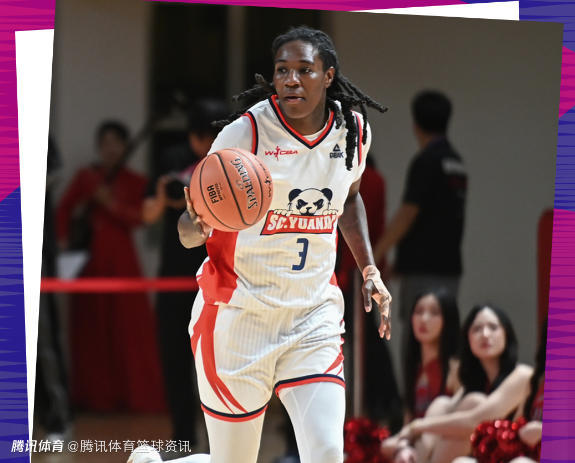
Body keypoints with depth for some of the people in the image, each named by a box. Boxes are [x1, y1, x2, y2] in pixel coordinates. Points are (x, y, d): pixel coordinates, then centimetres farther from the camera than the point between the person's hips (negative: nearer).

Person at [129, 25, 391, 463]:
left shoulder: (354, 131, 2)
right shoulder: (246, 132, -12)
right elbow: (189, 226, -12)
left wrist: (369, 270, 15)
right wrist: (197, 227, -35)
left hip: (314, 318, 4)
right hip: (239, 315, -4)